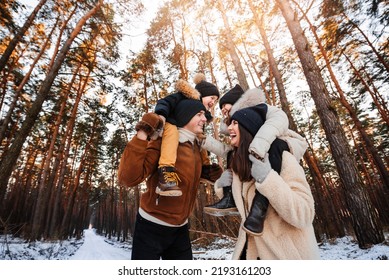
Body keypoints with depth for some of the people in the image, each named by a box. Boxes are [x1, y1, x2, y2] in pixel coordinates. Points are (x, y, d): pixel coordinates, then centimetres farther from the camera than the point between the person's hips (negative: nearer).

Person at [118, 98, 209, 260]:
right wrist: (141, 137, -37)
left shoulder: (196, 147, 2)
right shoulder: (164, 143, -20)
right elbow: (128, 178, -30)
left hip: (180, 229, 7)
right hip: (152, 227, -6)